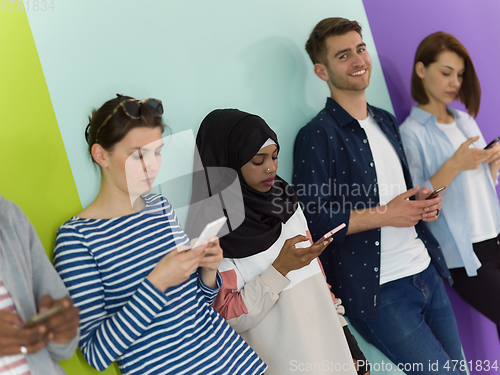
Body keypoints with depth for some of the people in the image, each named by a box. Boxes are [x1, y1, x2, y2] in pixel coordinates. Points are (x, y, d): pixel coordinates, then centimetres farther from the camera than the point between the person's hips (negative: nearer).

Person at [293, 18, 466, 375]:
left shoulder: (386, 121, 15)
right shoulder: (318, 136, -10)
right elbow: (312, 219, -16)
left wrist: (423, 203, 4)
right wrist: (383, 214, -18)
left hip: (427, 273, 8)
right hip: (379, 292, -7)